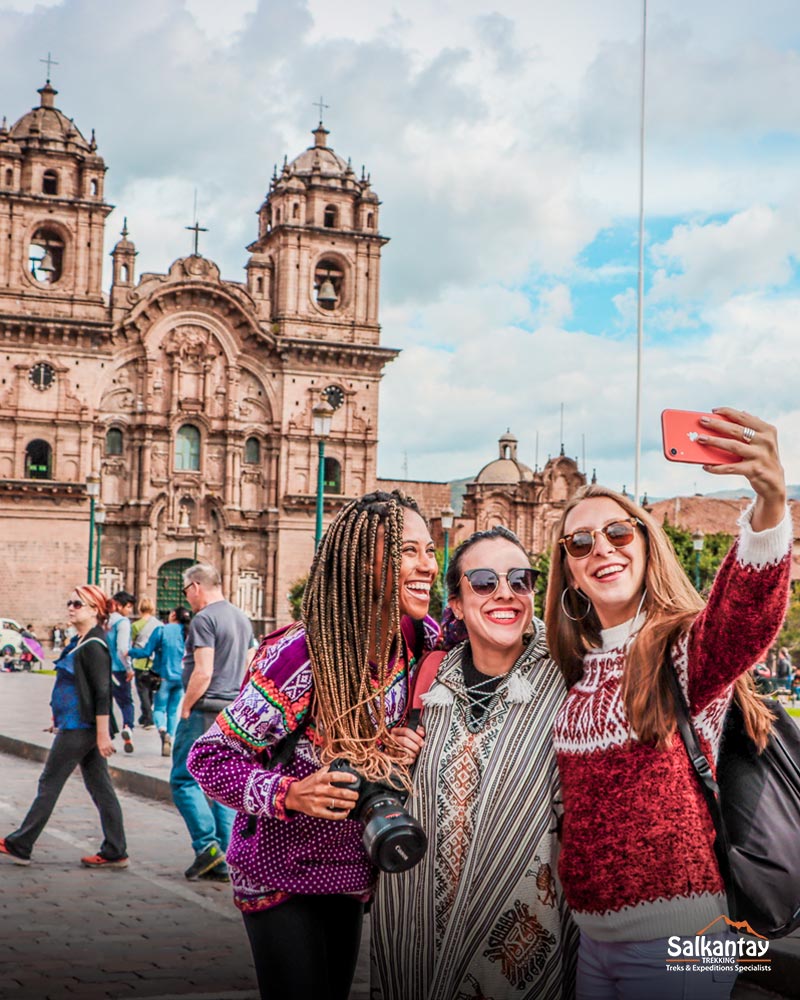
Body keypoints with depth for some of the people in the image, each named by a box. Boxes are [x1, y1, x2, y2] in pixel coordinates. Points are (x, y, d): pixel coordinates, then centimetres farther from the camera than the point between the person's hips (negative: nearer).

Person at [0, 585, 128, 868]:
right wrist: (60, 719, 25)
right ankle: (114, 852, 11)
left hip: (79, 728, -10)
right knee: (100, 787, 8)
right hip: (74, 725, 10)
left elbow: (102, 693, -20)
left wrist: (103, 734, -22)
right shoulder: (79, 642, 14)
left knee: (49, 784, 1)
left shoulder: (93, 647, -16)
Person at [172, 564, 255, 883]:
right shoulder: (242, 619, 16)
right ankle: (224, 862, 10)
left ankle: (208, 846, -9)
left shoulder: (204, 619, -12)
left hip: (205, 713, -8)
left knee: (184, 779, 1)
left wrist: (185, 708, -10)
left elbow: (203, 672, -19)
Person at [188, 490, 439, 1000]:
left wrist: (410, 749, -13)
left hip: (353, 873, 6)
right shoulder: (302, 654, -27)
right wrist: (289, 794, -36)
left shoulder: (423, 637, -10)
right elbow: (210, 758, -21)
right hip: (282, 875, -6)